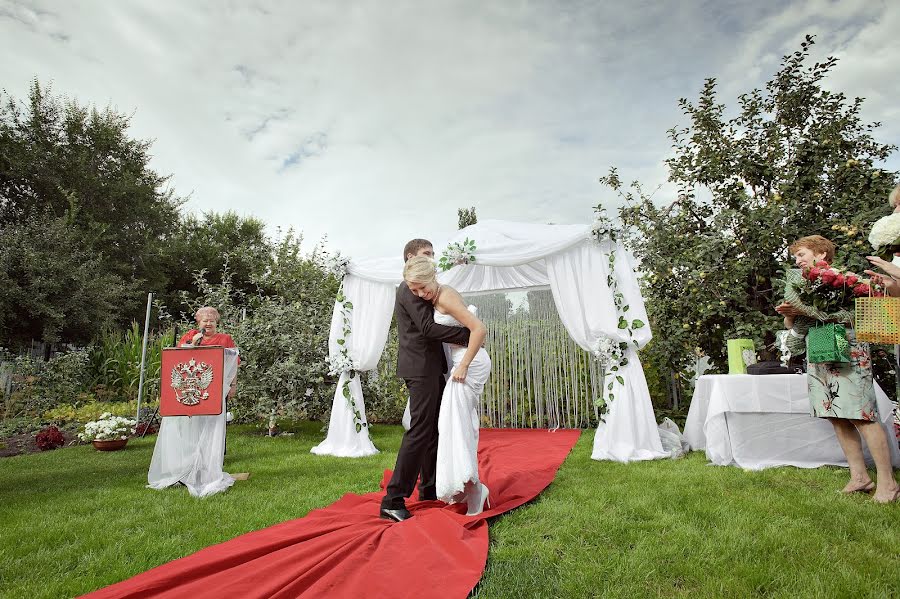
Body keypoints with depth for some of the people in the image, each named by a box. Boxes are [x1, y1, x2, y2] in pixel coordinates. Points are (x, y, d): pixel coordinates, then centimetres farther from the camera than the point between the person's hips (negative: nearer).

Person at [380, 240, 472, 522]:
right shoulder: (410, 288, -12)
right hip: (421, 369, -10)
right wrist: (467, 334, -18)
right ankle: (393, 500, -4)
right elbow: (428, 328, -21)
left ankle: (429, 488, 29)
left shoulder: (419, 288, 20)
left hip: (430, 368, 10)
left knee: (435, 429, 16)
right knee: (419, 431, -10)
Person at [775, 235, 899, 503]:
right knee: (837, 418, 5)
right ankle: (859, 476, 11)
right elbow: (791, 326, 18)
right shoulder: (801, 285, 18)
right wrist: (788, 315, -4)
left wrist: (804, 310, -17)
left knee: (862, 416, -9)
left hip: (847, 352, -6)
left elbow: (849, 315, -13)